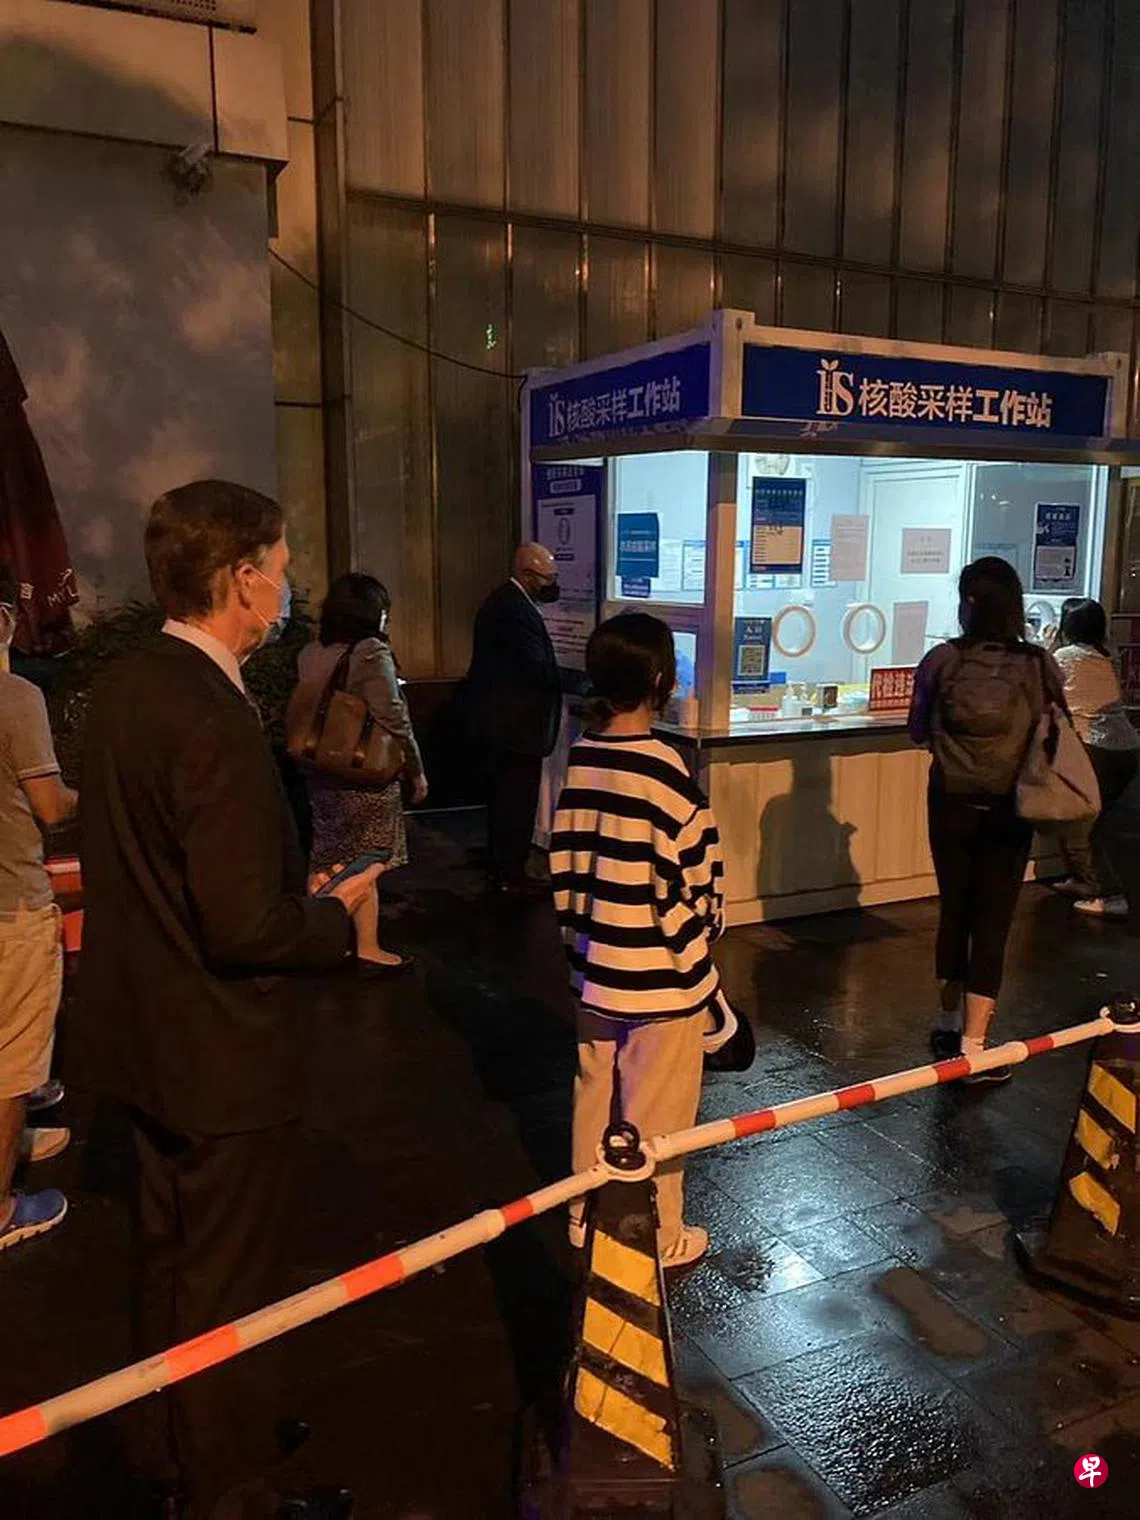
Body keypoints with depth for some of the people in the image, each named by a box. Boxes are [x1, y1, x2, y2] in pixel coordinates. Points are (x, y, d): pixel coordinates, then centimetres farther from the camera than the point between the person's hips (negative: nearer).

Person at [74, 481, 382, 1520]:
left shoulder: (122, 686, 0)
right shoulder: (216, 722, -28)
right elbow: (247, 927, -30)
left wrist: (297, 888, 7)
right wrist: (340, 915, -11)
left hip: (145, 1033, 9)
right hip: (224, 1054, -9)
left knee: (171, 1257, 26)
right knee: (227, 1287, 12)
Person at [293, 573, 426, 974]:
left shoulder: (311, 654, 5)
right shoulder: (371, 652, -16)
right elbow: (393, 720, -17)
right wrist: (416, 771, -8)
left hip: (321, 772, 7)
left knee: (329, 862, 15)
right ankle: (368, 948, 10)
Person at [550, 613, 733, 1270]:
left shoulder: (578, 761, -2)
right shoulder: (664, 770, -21)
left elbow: (564, 870, 5)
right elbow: (684, 892, -16)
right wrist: (699, 974, -4)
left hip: (594, 972, 6)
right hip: (659, 980, -6)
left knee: (595, 1100, 20)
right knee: (655, 1116, 11)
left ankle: (588, 1220, 38)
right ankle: (659, 1239, 28)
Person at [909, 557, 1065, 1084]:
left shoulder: (942, 660, -10)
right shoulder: (1039, 666, -11)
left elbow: (918, 731, 1)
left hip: (951, 807, 1)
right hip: (1009, 810, -1)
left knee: (954, 911, 17)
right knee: (993, 922, 5)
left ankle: (950, 1024, 33)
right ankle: (974, 1045, 5)